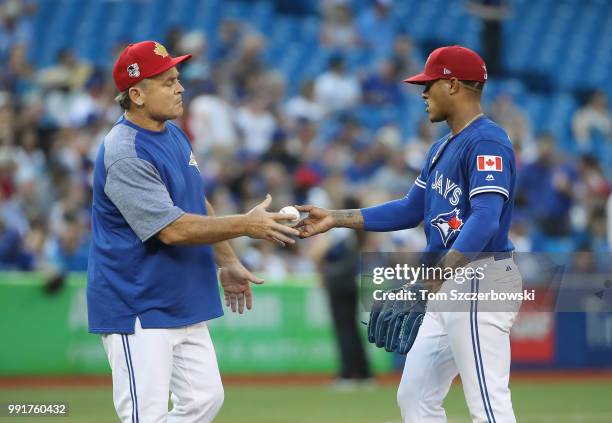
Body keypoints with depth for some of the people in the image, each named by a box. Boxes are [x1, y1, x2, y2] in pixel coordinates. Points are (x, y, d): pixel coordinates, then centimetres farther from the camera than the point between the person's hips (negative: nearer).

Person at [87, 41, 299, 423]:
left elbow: (198, 205, 22)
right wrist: (246, 225, -22)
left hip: (183, 302, 9)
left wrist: (228, 262, 19)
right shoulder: (124, 155, -22)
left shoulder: (174, 134, 9)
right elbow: (172, 229, -26)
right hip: (137, 309, -9)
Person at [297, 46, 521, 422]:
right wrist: (337, 219, 17)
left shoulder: (487, 142, -14)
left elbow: (486, 218, -26)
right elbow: (411, 210, 22)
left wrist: (437, 274, -34)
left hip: (480, 281, -11)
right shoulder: (442, 149, 18)